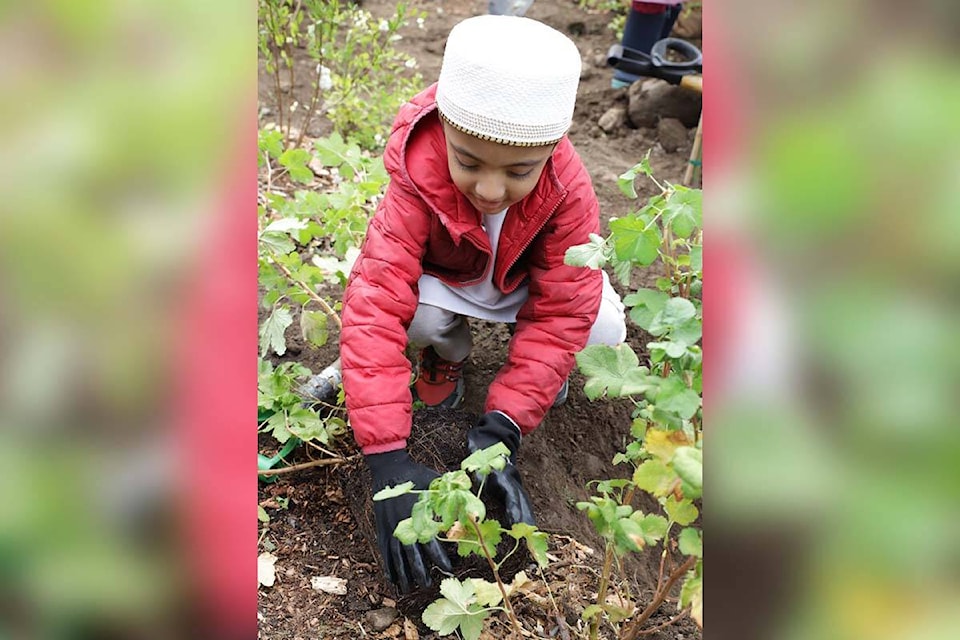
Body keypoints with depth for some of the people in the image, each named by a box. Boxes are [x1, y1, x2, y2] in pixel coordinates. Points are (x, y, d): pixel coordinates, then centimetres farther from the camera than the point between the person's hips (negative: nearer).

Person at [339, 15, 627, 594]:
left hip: (527, 280, 1)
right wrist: (388, 458, -53)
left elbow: (563, 311, -32)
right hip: (443, 280, 0)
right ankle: (448, 355, 4)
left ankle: (541, 365, 10)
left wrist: (501, 431, -41)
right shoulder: (418, 183, -38)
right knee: (420, 316, -34)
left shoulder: (570, 192, -32)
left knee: (604, 327, -26)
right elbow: (376, 306, -44)